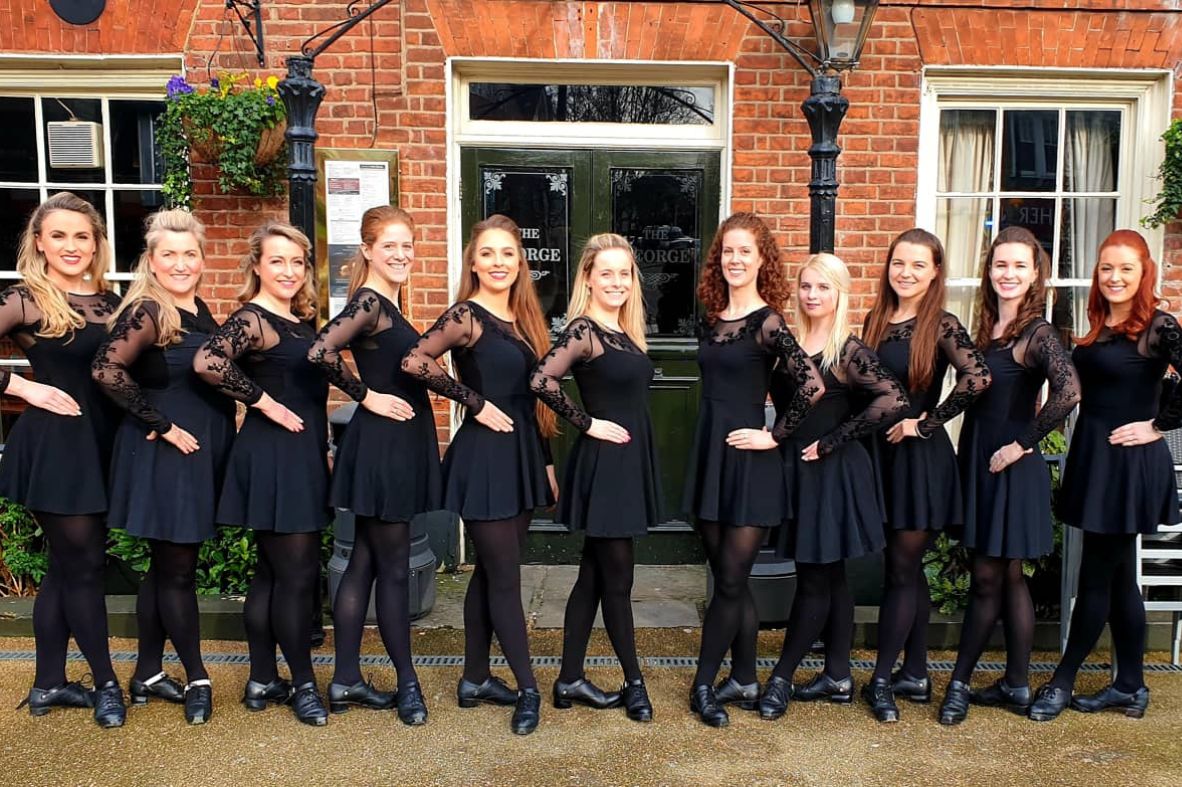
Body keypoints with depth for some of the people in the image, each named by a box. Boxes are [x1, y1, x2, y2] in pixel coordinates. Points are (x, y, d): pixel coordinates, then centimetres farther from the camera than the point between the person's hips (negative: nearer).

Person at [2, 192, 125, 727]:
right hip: (53, 444, -6)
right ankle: (105, 682, 15)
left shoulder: (110, 301, 9)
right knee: (84, 564, 1)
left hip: (103, 443, 6)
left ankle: (48, 683, 27)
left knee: (67, 565, 14)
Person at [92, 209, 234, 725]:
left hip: (205, 451, 8)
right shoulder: (147, 311, -13)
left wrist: (219, 432, 10)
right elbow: (106, 370, -25)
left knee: (165, 567, 16)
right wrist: (159, 424, -20)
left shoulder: (200, 310, 12)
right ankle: (197, 679, 15)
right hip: (166, 454, -8)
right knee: (178, 570, 2)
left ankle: (147, 675, 28)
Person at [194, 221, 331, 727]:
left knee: (273, 573, 15)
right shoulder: (252, 318, -12)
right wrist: (264, 402, -20)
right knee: (296, 574, -1)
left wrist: (321, 447, 14)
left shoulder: (299, 320, 14)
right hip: (271, 457, -9)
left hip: (302, 456, 9)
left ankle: (262, 681, 26)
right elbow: (207, 362, -30)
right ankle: (303, 684, 13)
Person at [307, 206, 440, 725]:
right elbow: (320, 352, -28)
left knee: (364, 563, 13)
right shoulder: (369, 302, -14)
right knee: (393, 569, 2)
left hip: (397, 447, 9)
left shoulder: (386, 304, 13)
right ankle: (407, 682, 16)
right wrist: (367, 396, -17)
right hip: (382, 446, -9)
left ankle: (346, 681, 23)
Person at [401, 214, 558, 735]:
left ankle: (475, 679, 28)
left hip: (522, 456, 8)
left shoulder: (523, 318, 12)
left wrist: (547, 461, 15)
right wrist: (477, 403, -18)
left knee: (491, 573, 15)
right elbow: (414, 361, -26)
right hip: (484, 456, -8)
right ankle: (528, 689, 13)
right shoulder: (467, 316, -11)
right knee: (505, 578, 1)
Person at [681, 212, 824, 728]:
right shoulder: (711, 319, 9)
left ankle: (704, 686, 16)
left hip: (749, 462, -7)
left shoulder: (768, 323, -12)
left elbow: (813, 386, -21)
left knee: (730, 582, 3)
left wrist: (775, 435, -14)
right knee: (730, 580, 13)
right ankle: (744, 681, 26)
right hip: (709, 456, 7)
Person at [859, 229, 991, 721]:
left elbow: (978, 377, -25)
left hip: (920, 457, -6)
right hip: (880, 453, 6)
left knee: (902, 570, 2)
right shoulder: (876, 321, 8)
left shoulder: (942, 326, -10)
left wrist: (925, 423, -18)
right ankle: (915, 675, 24)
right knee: (908, 569, 14)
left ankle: (881, 680, 13)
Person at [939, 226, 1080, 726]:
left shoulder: (1036, 332, -13)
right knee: (1005, 577, 14)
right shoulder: (987, 327, 10)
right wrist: (966, 450, 6)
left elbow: (1069, 391, -30)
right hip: (977, 463, 8)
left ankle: (960, 683, 14)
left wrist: (1023, 444, -21)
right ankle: (1015, 686, 25)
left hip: (1011, 469, -8)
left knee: (989, 579, 2)